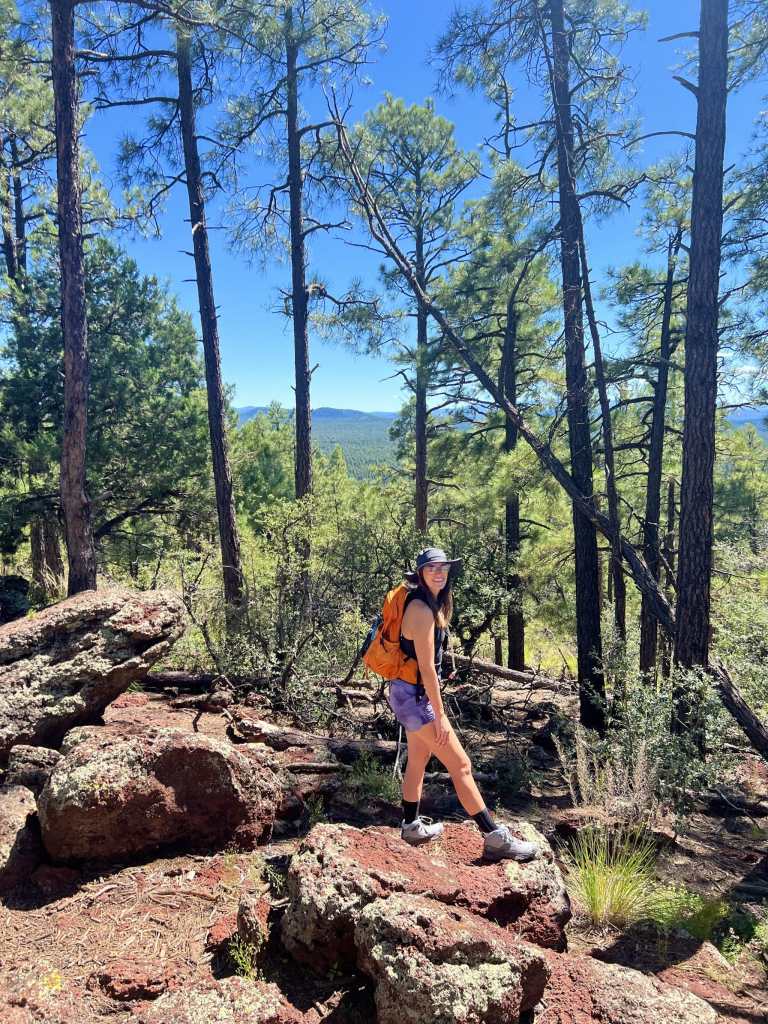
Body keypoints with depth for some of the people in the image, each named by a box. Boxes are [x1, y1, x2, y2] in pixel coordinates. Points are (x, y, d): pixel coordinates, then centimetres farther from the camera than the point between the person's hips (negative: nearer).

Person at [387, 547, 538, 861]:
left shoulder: (432, 604, 9)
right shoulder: (422, 609, -22)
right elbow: (427, 667, -22)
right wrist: (440, 715, -18)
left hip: (410, 694, 10)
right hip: (414, 695, -10)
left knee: (418, 760, 21)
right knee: (461, 765, -5)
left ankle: (412, 826, 36)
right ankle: (495, 838, 2)